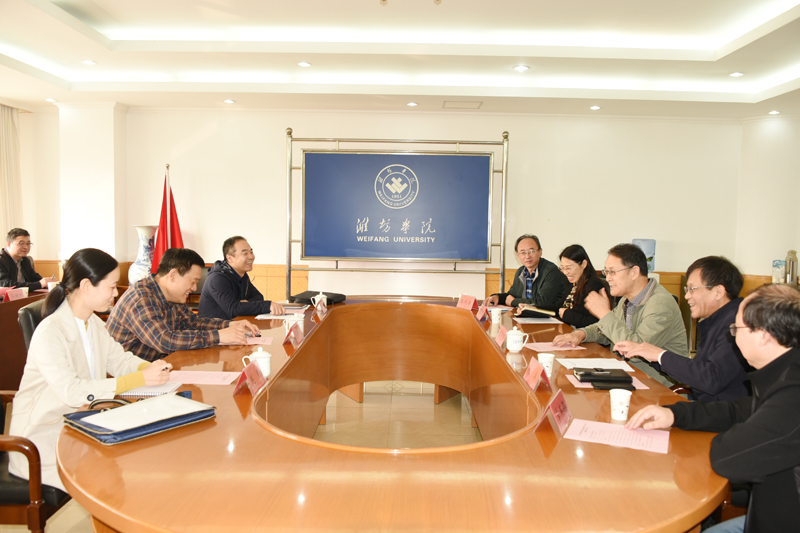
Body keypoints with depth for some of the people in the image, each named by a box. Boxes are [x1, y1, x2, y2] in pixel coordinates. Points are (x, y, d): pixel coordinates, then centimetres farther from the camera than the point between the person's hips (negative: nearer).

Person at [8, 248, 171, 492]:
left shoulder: (94, 324, 8)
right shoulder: (49, 332, -21)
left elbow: (119, 359, 12)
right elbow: (72, 392, -28)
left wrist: (150, 367, -12)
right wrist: (139, 380, -30)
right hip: (42, 437, -8)